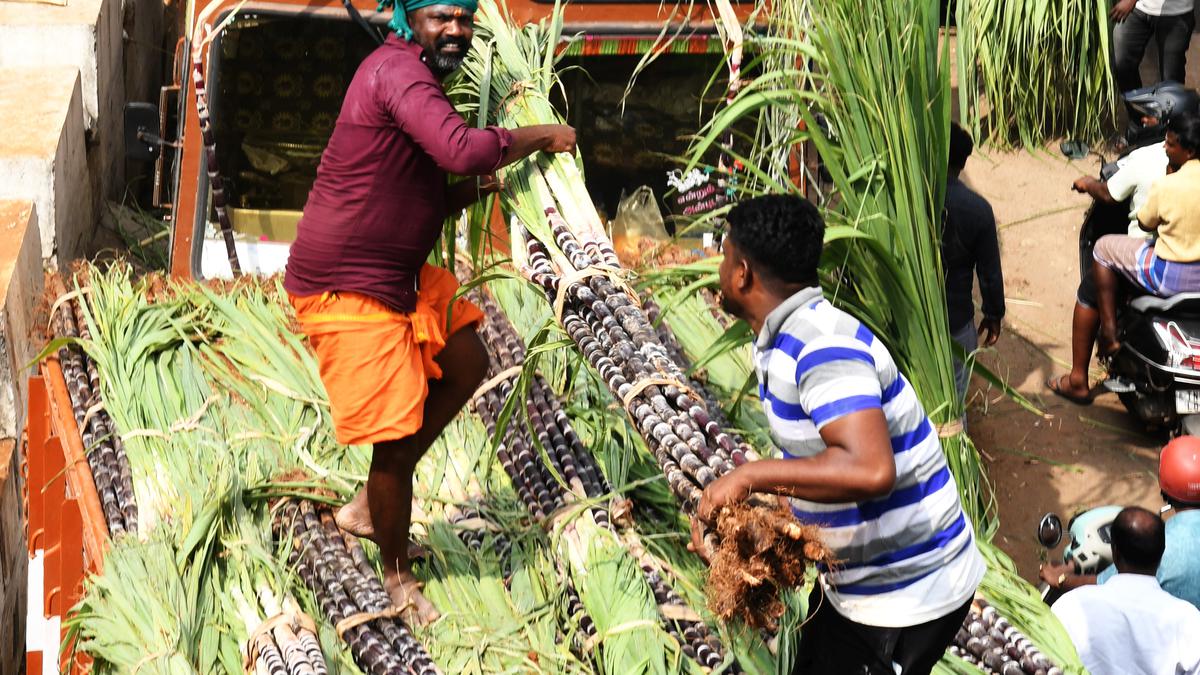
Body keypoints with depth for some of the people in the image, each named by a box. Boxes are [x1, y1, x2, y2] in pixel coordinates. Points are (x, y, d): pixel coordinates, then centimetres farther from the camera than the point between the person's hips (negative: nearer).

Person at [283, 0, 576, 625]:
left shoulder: (413, 79, 14)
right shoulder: (397, 69, -19)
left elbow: (420, 198, 22)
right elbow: (462, 150, -36)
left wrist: (466, 192, 2)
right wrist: (541, 137, -21)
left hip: (397, 275, 11)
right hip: (347, 290, -11)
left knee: (466, 364, 18)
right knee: (397, 437, -3)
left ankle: (368, 503, 22)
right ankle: (398, 580, 18)